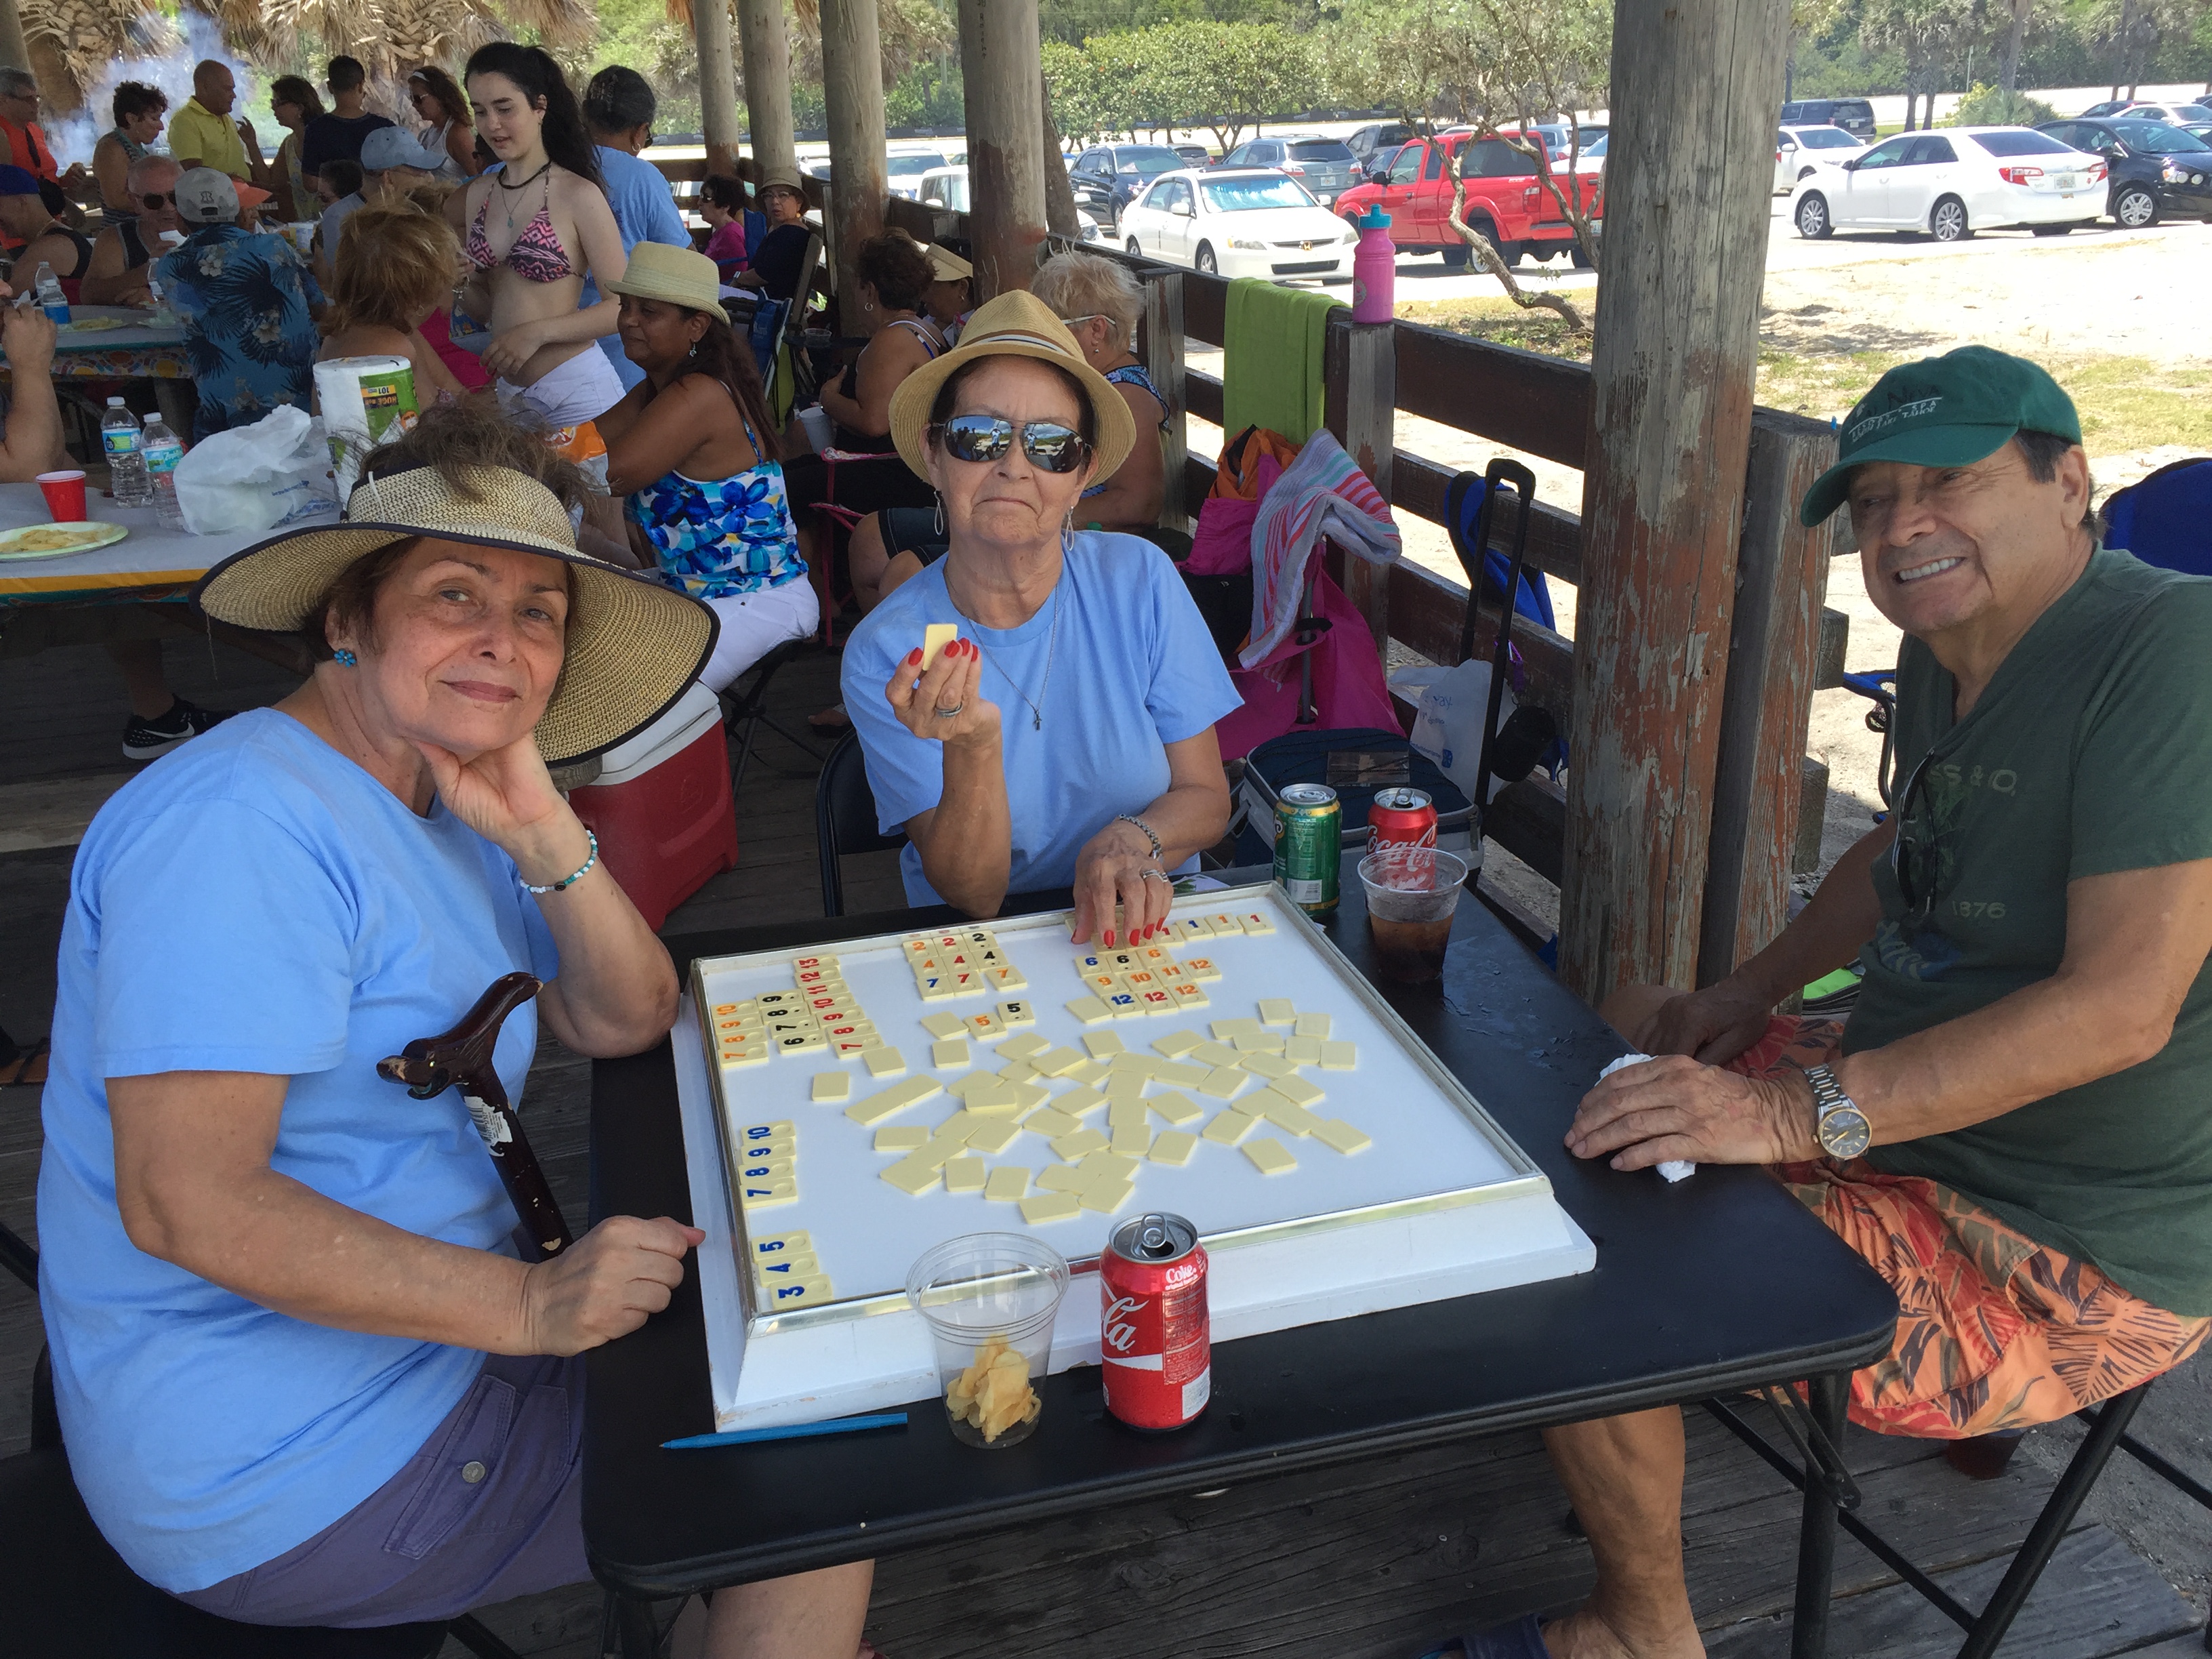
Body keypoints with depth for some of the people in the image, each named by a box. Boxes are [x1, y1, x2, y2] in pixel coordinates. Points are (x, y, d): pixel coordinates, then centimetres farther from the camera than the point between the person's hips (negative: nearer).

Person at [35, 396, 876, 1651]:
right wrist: (527, 1304, -29)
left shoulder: (448, 801, 8)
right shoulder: (241, 823, -22)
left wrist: (545, 836, -10)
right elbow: (186, 1204, -28)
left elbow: (628, 1024, 6)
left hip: (435, 1345, 9)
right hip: (295, 1479, -9)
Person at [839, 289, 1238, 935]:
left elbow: (1206, 797, 0)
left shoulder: (1139, 580, -6)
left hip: (1142, 931, 2)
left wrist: (1133, 840, -21)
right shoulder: (884, 655, -9)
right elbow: (972, 895, -12)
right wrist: (973, 748, -29)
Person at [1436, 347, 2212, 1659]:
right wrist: (1754, 993, 8)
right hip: (1916, 1113, 10)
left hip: (2072, 1258, -10)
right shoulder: (1947, 654, 4)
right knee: (1626, 1025, 20)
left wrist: (1797, 1109, -35)